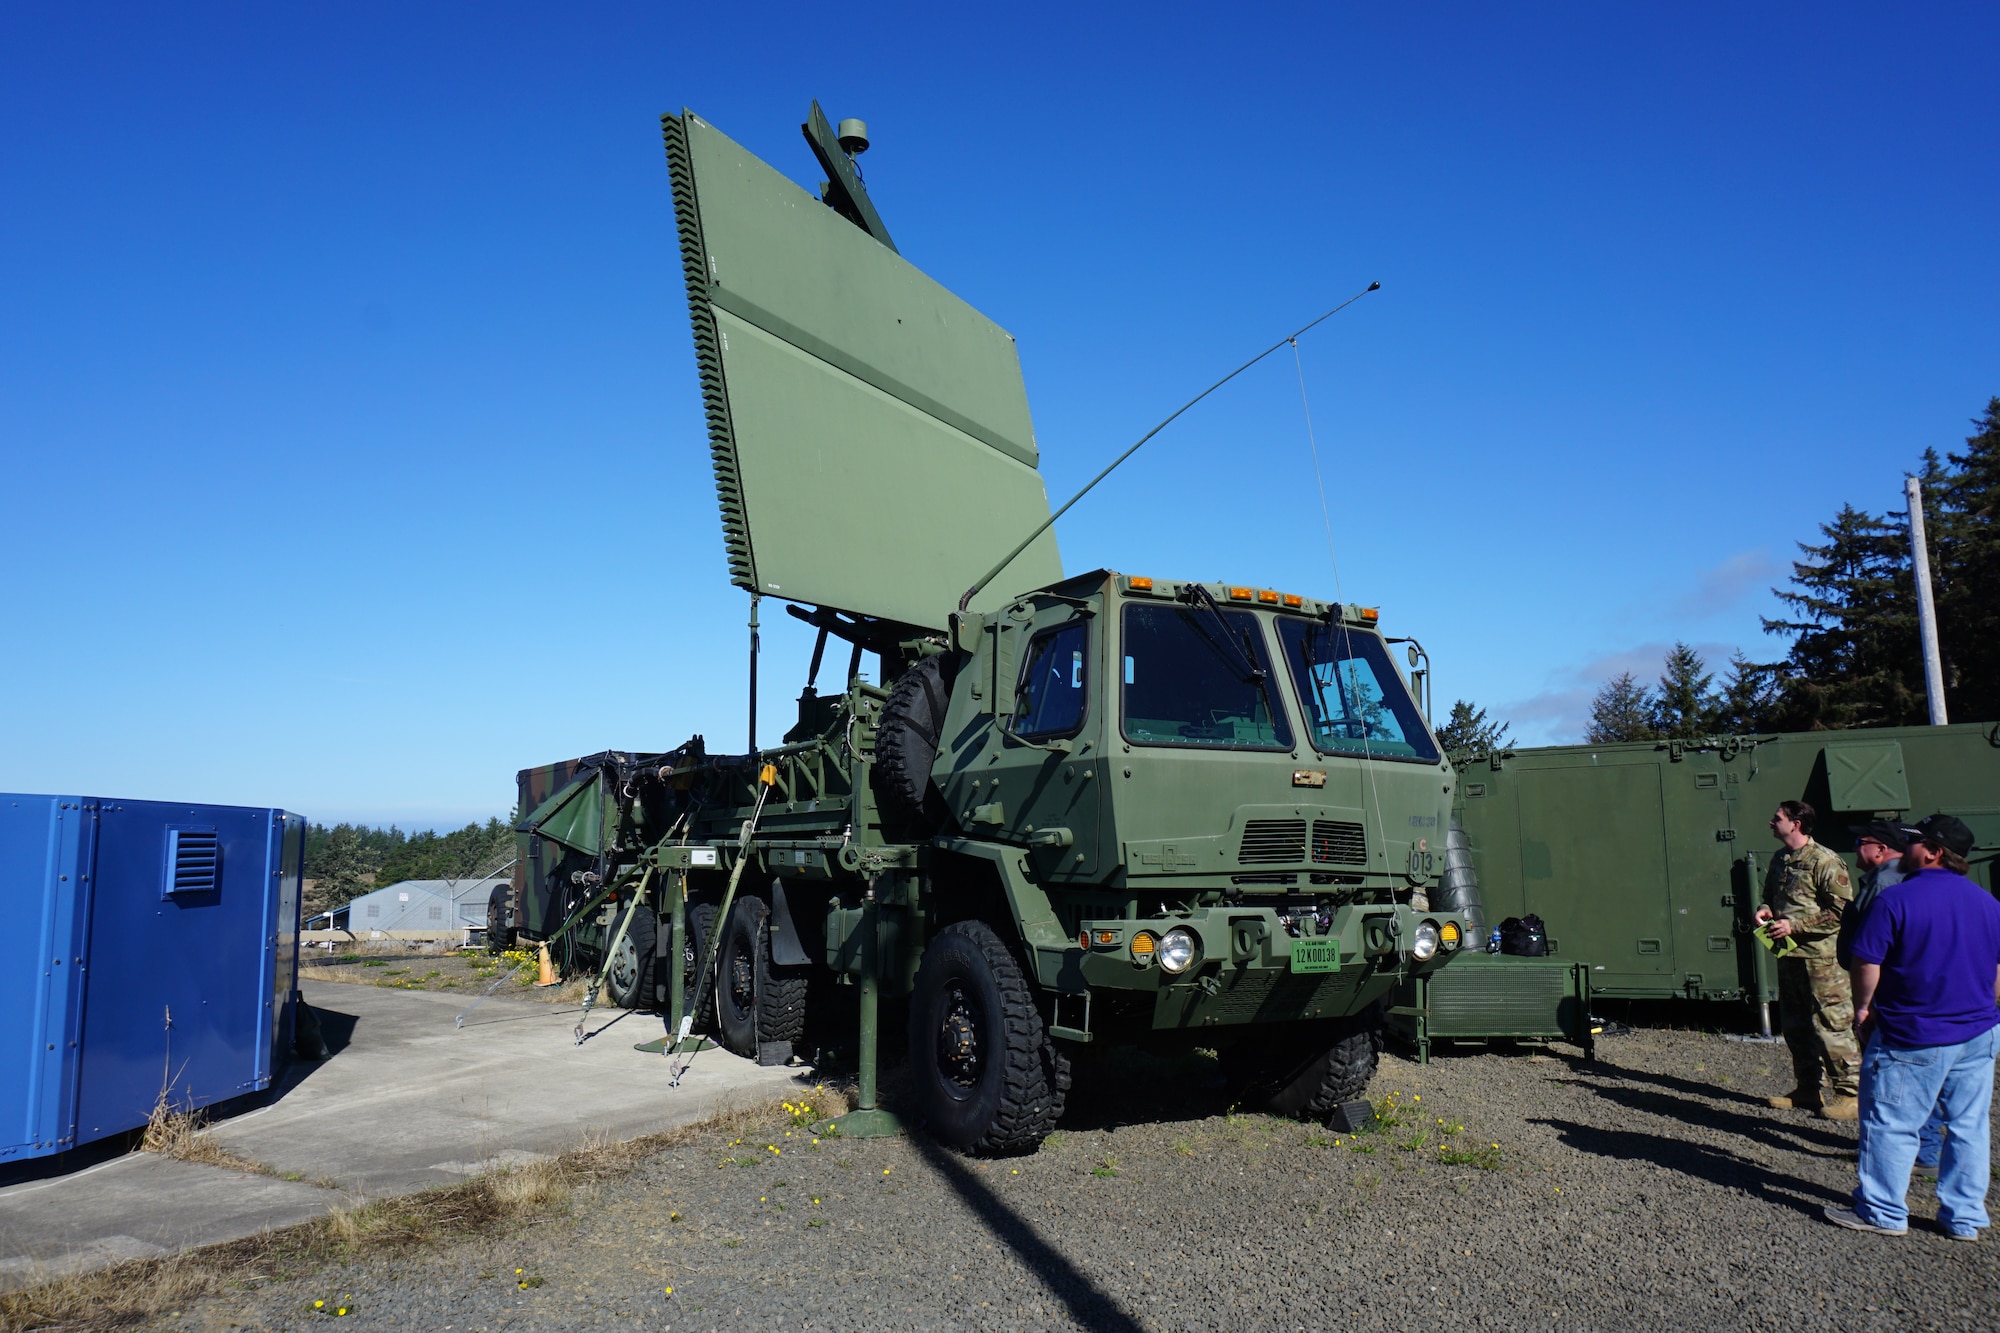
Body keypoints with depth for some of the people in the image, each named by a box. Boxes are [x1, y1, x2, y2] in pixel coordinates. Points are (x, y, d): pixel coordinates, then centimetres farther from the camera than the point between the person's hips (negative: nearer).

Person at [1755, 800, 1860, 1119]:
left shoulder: (1825, 862, -14)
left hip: (1821, 957, -8)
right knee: (1795, 1025, 14)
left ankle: (1850, 1093, 5)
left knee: (1831, 1025, -5)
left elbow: (1841, 911, -17)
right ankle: (1807, 1089, 25)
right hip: (1788, 955, 9)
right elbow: (1770, 895, 24)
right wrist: (1765, 910, 1)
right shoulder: (1779, 861, 12)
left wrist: (1795, 925, -20)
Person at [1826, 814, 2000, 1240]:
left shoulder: (1896, 899, -15)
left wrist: (1863, 1008, 1)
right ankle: (1965, 1218, 21)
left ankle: (1882, 1213, 10)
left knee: (1890, 1125, 3)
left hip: (1913, 1038, -6)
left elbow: (1867, 964, -14)